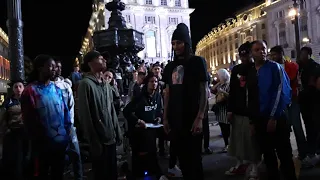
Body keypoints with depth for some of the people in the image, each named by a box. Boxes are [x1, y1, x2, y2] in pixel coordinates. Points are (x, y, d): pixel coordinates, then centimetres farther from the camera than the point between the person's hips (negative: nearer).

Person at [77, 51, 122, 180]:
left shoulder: (106, 84, 11)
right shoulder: (86, 84, -12)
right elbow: (85, 116, -14)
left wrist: (117, 132, 8)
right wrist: (94, 142, -14)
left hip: (111, 137, 6)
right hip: (99, 140, -6)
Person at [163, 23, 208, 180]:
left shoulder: (197, 62, -2)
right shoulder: (171, 66, 12)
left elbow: (204, 91, -7)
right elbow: (167, 92, 13)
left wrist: (200, 118, -15)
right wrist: (165, 117, 8)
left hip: (192, 119, -5)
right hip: (175, 120, 5)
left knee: (194, 158, 3)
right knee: (182, 158, 13)